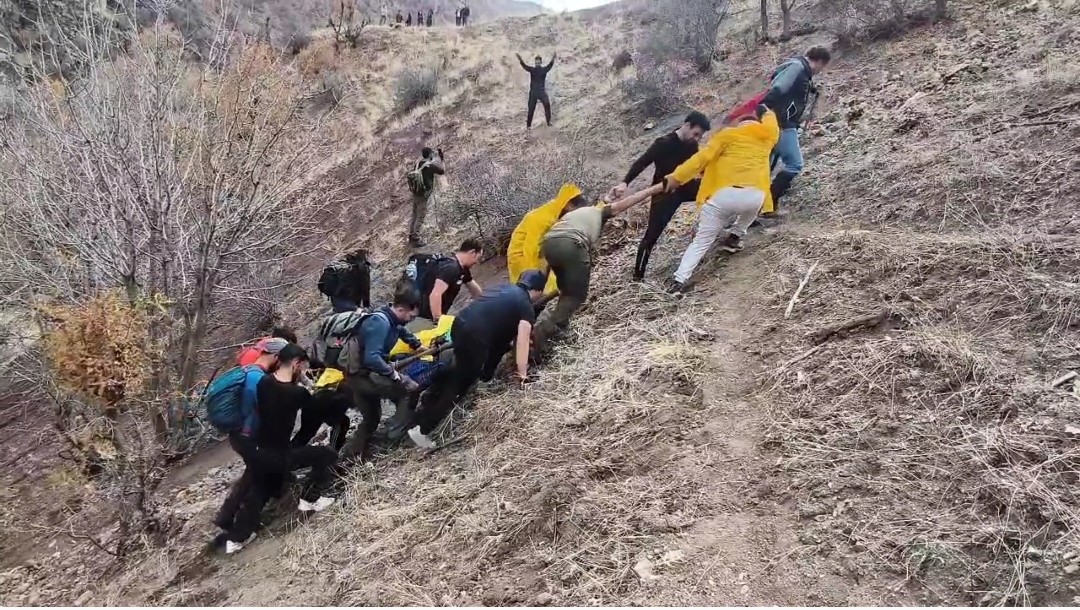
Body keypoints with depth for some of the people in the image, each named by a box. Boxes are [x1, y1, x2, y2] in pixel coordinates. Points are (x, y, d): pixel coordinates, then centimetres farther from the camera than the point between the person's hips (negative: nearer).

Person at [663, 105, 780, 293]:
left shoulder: (729, 134, 12)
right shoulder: (768, 135, 20)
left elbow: (703, 157, 2)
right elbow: (771, 125, 46)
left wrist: (677, 177, 5)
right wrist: (767, 112, 66)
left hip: (724, 194, -1)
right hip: (754, 195, 2)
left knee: (701, 241, 8)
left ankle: (680, 280, 0)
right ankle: (735, 236, 31)